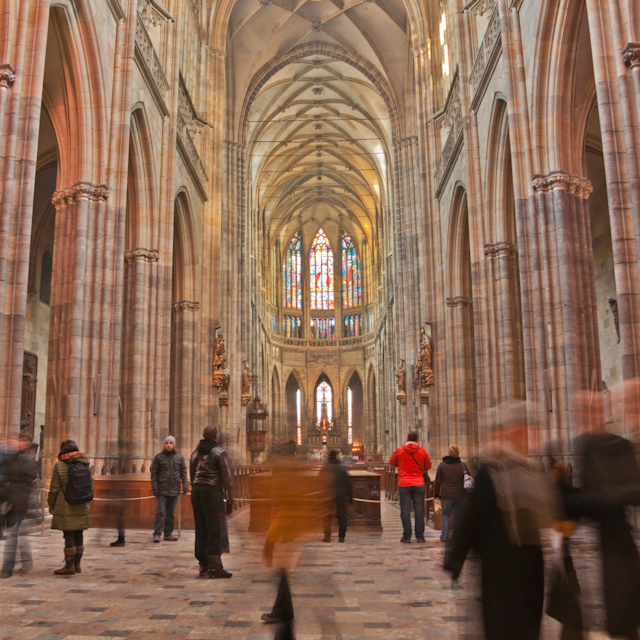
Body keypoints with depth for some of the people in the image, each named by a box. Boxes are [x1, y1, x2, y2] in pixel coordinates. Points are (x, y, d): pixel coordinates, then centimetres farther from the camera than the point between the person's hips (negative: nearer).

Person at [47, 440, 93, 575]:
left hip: (65, 507, -5)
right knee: (78, 535, 13)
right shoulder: (86, 465, 6)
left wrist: (51, 503, 7)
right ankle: (77, 564, 21)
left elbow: (54, 488, -6)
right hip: (81, 507, 5)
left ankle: (69, 566, 2)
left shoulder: (59, 466, -7)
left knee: (68, 535, -1)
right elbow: (91, 486, 11)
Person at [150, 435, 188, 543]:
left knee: (170, 513, 10)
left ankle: (168, 533, 18)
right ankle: (157, 534, -2)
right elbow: (154, 473, 0)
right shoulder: (159, 457, -1)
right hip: (162, 490, -3)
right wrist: (154, 487, -7)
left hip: (174, 490, 3)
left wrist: (185, 485, 1)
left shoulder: (179, 457, 6)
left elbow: (183, 472, 10)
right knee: (160, 512, -7)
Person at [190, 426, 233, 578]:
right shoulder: (219, 453, -6)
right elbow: (226, 478, -8)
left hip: (196, 491, 7)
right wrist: (230, 501, -4)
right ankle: (215, 567, -3)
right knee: (215, 531, -3)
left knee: (201, 530, 9)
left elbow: (192, 476, 17)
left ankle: (204, 566, 12)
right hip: (212, 491, -7)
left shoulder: (195, 453, 14)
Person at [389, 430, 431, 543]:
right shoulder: (422, 451, 1)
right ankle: (420, 536, 9)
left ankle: (407, 536, 2)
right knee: (419, 510, 7)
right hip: (419, 484, 1)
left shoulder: (399, 450, -1)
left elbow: (392, 462, 15)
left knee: (405, 510, 3)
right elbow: (428, 466, 12)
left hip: (404, 484, -1)